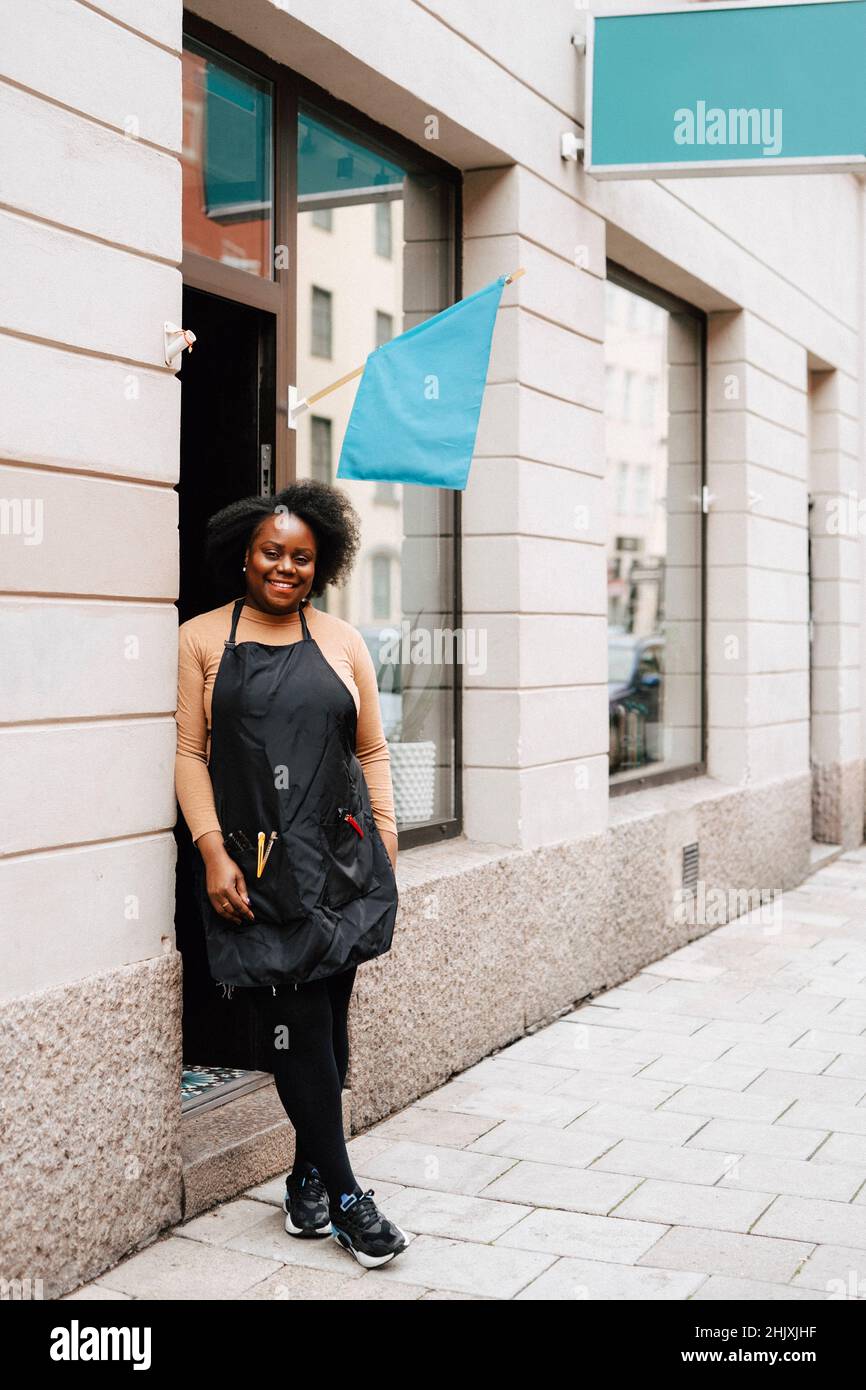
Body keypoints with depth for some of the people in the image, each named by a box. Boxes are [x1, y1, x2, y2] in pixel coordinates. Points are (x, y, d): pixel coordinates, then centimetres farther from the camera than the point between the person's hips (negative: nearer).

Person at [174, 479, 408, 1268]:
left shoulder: (343, 642, 11)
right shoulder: (203, 639, 5)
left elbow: (372, 753, 13)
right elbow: (190, 754, 1)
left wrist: (385, 849, 7)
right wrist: (212, 853, -8)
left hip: (341, 860, 3)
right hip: (255, 868, -2)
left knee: (327, 1021, 6)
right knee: (300, 1026, -4)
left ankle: (310, 1175, 24)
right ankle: (344, 1195, 6)